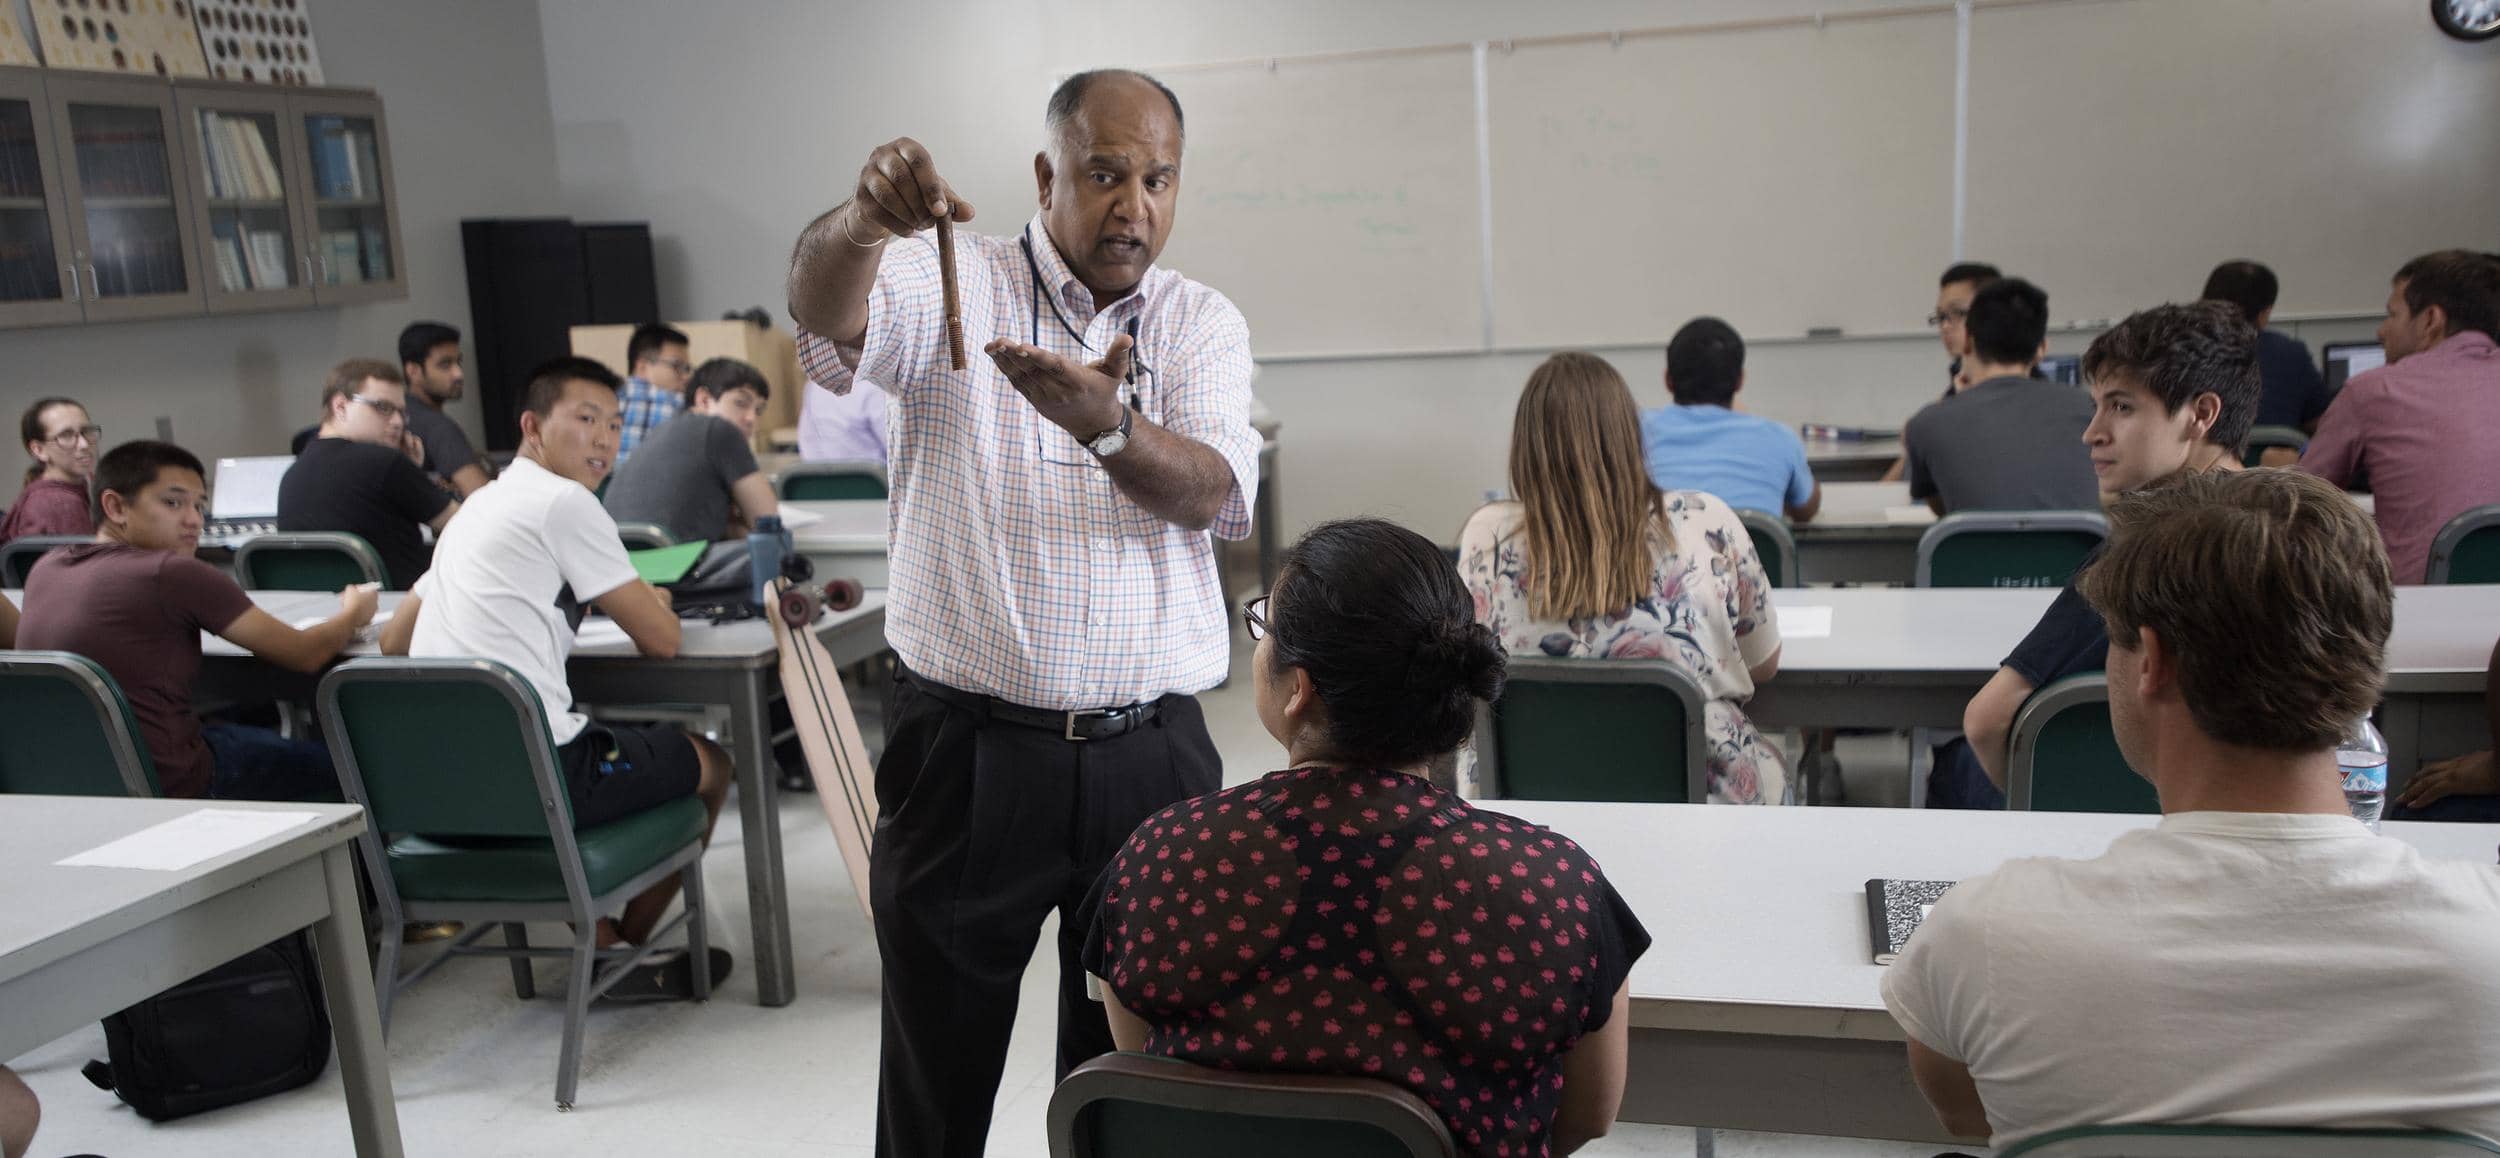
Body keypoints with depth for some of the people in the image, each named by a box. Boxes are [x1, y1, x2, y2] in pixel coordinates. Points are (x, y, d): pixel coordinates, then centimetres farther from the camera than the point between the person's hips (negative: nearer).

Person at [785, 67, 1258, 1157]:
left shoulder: (1203, 323, 7)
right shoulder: (955, 285, 0)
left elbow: (1211, 496, -10)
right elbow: (825, 309, -21)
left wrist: (1106, 428, -30)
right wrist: (865, 217, -43)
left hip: (1152, 752, 2)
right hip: (968, 749, -2)